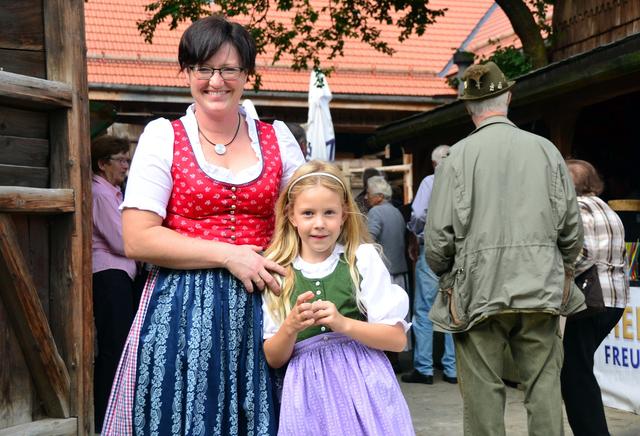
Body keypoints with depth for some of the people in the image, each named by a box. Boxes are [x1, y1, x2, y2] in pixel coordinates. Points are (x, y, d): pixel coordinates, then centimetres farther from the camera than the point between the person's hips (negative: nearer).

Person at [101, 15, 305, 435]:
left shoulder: (277, 138, 8)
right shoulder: (164, 137, 1)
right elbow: (138, 239, -8)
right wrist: (228, 255, -13)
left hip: (258, 309, 2)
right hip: (182, 311, -2)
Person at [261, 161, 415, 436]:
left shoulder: (363, 258, -2)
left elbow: (397, 339, -5)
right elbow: (274, 359, 4)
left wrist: (343, 323, -18)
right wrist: (290, 327, -15)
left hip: (362, 384, -1)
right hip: (309, 390, 1)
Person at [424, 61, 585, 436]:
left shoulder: (458, 156, -5)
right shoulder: (545, 150, 2)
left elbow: (438, 237, -5)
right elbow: (572, 229, 4)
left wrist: (447, 278, 14)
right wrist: (560, 270, 22)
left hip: (478, 292, -2)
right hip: (540, 291, 2)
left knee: (484, 394, 5)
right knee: (544, 388, 8)